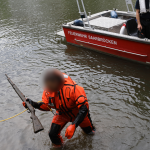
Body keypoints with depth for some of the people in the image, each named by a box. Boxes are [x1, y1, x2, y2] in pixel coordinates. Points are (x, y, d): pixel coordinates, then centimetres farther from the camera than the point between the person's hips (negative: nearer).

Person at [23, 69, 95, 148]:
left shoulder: (72, 88, -43)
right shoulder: (48, 89, -25)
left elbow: (84, 107, -44)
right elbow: (46, 106, -11)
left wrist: (73, 125, -51)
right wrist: (33, 104, -30)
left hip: (78, 112, -2)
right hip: (62, 114, 3)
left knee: (89, 131, 20)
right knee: (52, 134, -9)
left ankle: (90, 129, 61)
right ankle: (58, 145, 28)